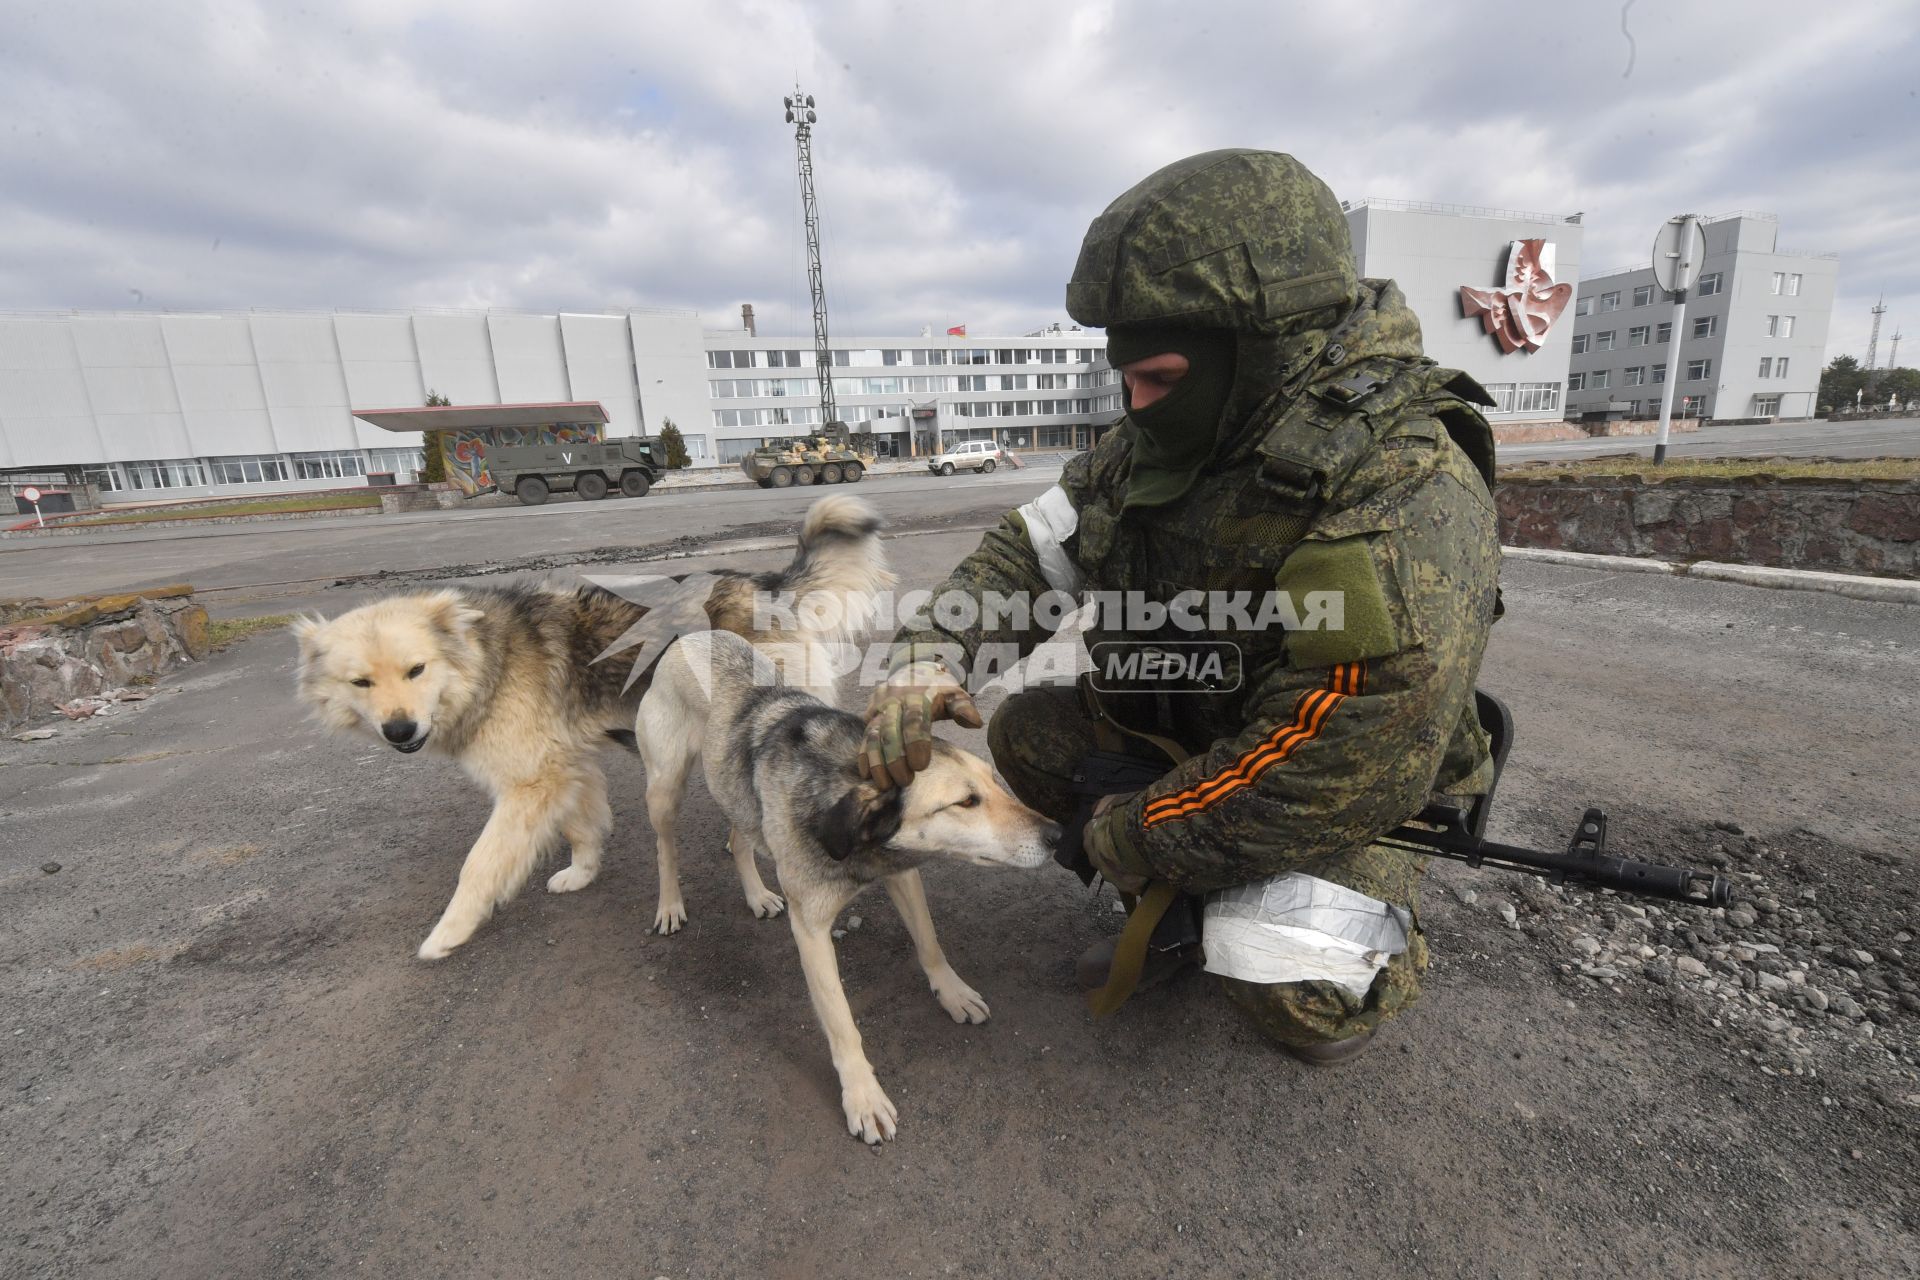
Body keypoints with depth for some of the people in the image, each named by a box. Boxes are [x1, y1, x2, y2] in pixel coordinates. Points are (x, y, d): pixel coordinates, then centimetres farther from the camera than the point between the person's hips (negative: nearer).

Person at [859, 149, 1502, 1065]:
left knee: (1289, 996, -25)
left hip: (1351, 793, -6)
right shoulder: (1167, 442, -11)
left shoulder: (1404, 507, -33)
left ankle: (1378, 940, 13)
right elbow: (1034, 548, -5)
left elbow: (1324, 784, -33)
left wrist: (1125, 840, -21)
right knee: (1028, 734, -2)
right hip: (1192, 730, 7)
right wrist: (932, 651, -23)